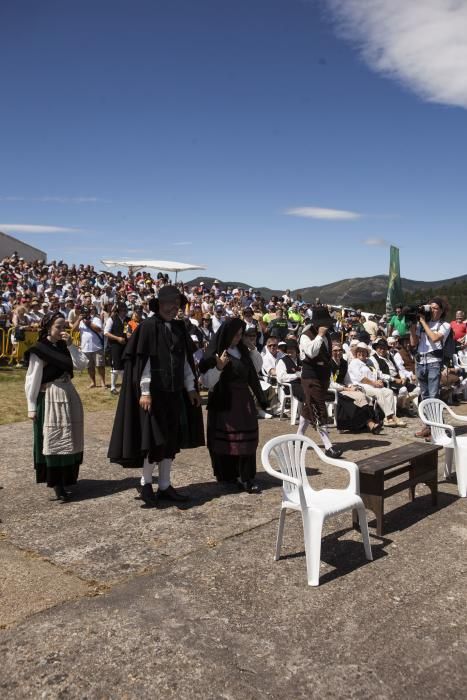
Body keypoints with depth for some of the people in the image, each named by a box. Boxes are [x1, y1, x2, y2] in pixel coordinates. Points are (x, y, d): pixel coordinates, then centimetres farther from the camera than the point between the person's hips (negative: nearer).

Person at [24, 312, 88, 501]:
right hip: (50, 399, -7)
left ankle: (65, 479, 25)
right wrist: (32, 406, -10)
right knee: (53, 440, -1)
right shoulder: (38, 350, -12)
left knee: (69, 440, 12)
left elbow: (83, 364, -2)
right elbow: (32, 380, -10)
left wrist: (70, 345, -10)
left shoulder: (64, 347, 7)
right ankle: (56, 484, 4)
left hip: (68, 396, 7)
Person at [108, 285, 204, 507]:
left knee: (171, 440, 10)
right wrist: (145, 392, -17)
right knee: (154, 439, -1)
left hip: (174, 393, 6)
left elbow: (186, 360, 13)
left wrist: (191, 388, 11)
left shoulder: (179, 328, 9)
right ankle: (146, 484, 18)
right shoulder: (148, 326, -9)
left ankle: (165, 486, 21)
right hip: (154, 393, -6)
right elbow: (142, 361, -13)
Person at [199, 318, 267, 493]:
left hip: (244, 401, 5)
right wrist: (219, 367, -28)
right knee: (226, 440, 2)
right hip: (224, 403, -5)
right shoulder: (214, 354, -8)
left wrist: (261, 397, 15)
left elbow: (251, 375, 15)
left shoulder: (242, 350, 10)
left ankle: (246, 478, 0)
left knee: (246, 439, -1)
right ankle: (228, 476, 15)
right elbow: (206, 382, -12)